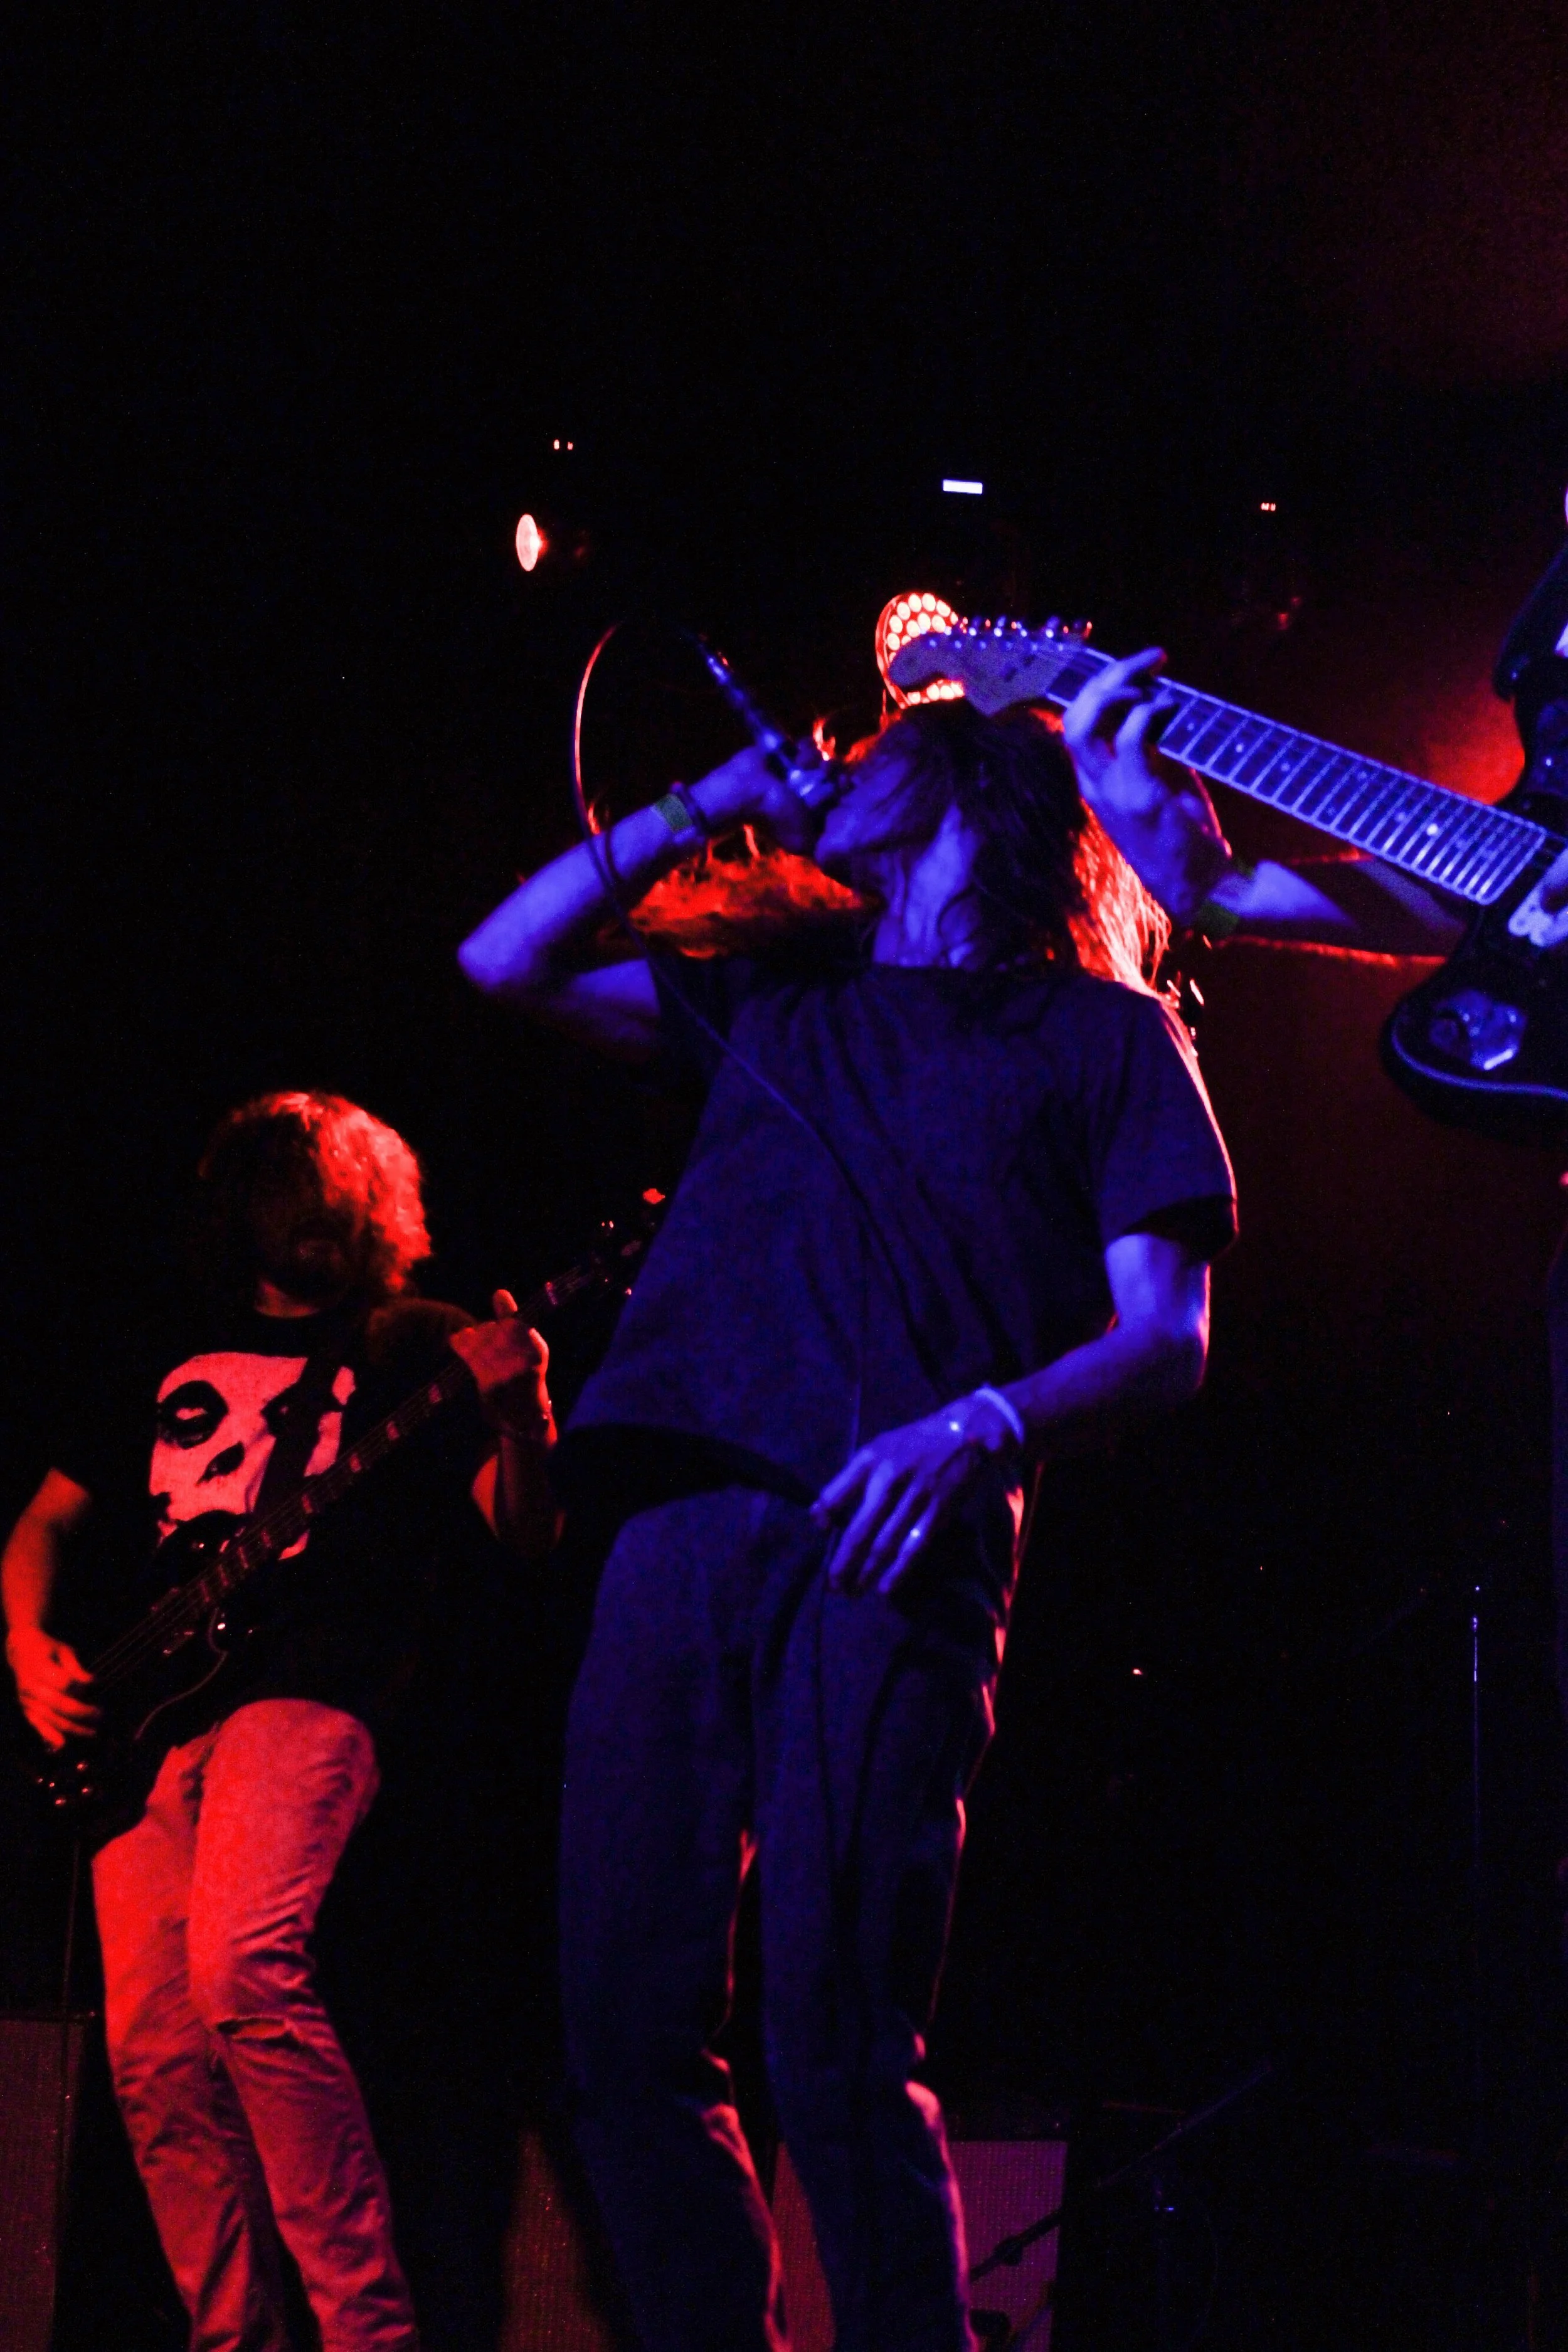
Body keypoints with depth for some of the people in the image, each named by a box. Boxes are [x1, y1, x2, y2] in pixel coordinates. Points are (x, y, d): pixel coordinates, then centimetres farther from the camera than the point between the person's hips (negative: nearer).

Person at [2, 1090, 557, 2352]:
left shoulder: (409, 1352, 11)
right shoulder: (166, 1364, 23)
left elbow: (527, 1530, 3)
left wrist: (520, 1415, -17)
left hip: (305, 1692, -5)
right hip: (144, 1720, 5)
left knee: (240, 1969, -28)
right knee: (154, 2059, -4)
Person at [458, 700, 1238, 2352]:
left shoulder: (1102, 1036, 16)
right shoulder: (778, 1004, 29)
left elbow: (1165, 1338, 6)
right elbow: (507, 962, 27)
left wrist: (975, 1428, -13)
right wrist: (700, 811, 23)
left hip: (887, 1543, -5)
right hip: (685, 1518, 5)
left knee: (836, 2058, -16)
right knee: (627, 2036, -3)